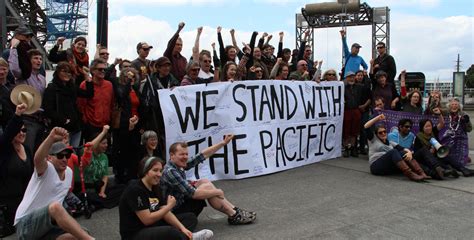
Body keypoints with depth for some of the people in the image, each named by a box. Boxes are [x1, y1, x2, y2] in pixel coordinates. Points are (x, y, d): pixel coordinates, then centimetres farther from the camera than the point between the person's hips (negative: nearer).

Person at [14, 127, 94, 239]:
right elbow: (38, 159, -38)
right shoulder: (46, 169, -14)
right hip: (25, 224, -6)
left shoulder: (69, 172, 7)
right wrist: (51, 138, -56)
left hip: (49, 222, 6)